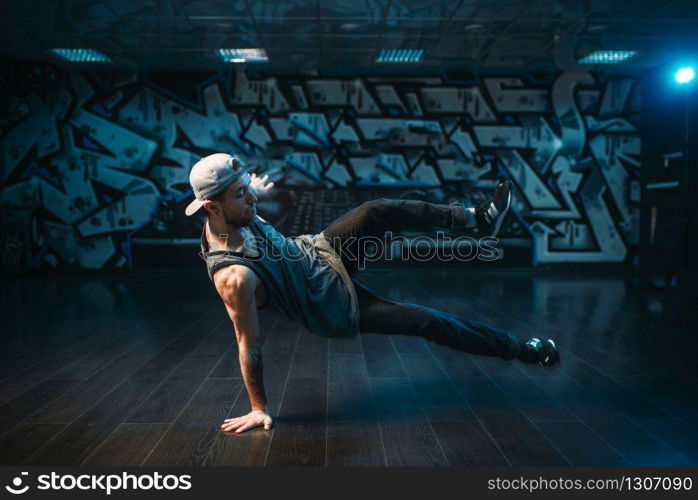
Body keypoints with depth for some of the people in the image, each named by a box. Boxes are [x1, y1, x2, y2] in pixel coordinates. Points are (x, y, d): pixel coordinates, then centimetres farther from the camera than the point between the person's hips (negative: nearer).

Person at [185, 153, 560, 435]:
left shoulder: (235, 217, -13)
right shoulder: (234, 278, -35)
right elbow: (248, 346, -26)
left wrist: (252, 190, 32)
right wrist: (259, 409, -17)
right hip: (335, 309, -7)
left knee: (378, 212, -12)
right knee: (428, 321, -7)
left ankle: (477, 219, 6)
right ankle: (518, 349, 14)